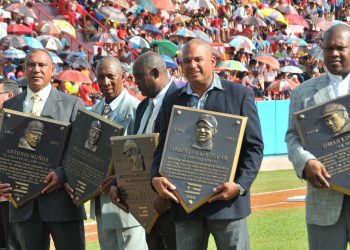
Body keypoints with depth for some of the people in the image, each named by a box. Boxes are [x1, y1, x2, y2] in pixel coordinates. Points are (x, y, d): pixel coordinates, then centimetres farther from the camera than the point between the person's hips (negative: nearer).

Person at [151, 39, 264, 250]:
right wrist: (156, 178, -6)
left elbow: (254, 146, 0)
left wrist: (240, 185, -13)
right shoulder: (172, 101, 13)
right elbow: (163, 148, 14)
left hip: (227, 202, -3)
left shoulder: (240, 95, 2)